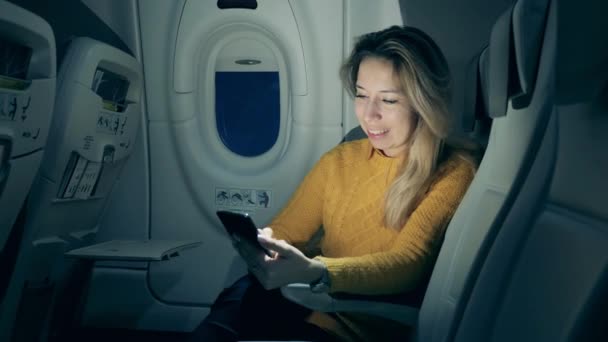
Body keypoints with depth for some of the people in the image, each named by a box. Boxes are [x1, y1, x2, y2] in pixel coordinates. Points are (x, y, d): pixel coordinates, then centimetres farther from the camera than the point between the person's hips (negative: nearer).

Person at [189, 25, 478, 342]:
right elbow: (286, 230, 11)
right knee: (245, 295, -28)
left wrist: (314, 273, -33)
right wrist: (261, 242, -15)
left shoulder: (453, 173, -4)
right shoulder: (338, 160, 13)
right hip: (312, 306, 5)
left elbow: (407, 263, -16)